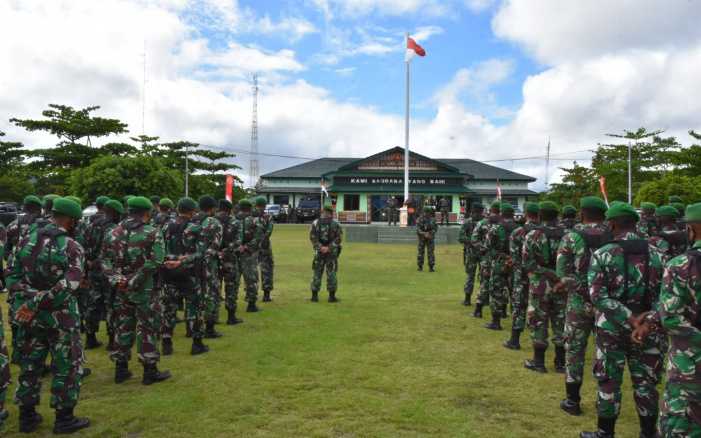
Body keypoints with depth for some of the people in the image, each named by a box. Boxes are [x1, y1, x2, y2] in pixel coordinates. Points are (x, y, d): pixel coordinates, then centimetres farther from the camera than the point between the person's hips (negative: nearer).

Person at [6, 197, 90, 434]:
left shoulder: (26, 241, 3)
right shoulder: (72, 247, -13)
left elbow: (12, 276, 0)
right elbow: (69, 285, -24)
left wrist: (27, 299, -10)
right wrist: (36, 304, -21)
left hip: (29, 316, 5)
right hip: (60, 317, -5)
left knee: (29, 366, 17)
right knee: (67, 366, 8)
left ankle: (27, 416, 27)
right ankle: (64, 418, 15)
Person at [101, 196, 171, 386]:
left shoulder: (114, 233, 7)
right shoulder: (152, 233, -10)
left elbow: (105, 260, 2)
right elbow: (155, 262, -20)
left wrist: (116, 279, -8)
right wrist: (136, 280, -16)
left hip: (121, 289, 5)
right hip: (145, 289, -5)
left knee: (122, 327, 15)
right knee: (147, 328, 3)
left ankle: (121, 369, 22)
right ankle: (150, 371, 9)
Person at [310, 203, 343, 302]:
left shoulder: (315, 223, 0)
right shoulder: (335, 223, -3)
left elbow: (312, 237, -8)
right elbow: (339, 238, -10)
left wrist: (320, 247, -12)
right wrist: (329, 248, -13)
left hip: (319, 251, 1)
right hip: (332, 252, -1)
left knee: (317, 273, 9)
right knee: (331, 273, 4)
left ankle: (314, 296, 9)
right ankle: (332, 296, 4)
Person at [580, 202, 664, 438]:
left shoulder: (602, 254, -9)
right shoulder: (654, 253, 2)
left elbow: (598, 296, -17)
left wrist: (630, 318, -17)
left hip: (612, 327, -3)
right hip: (647, 327, 3)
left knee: (609, 381, 8)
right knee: (645, 381, 14)